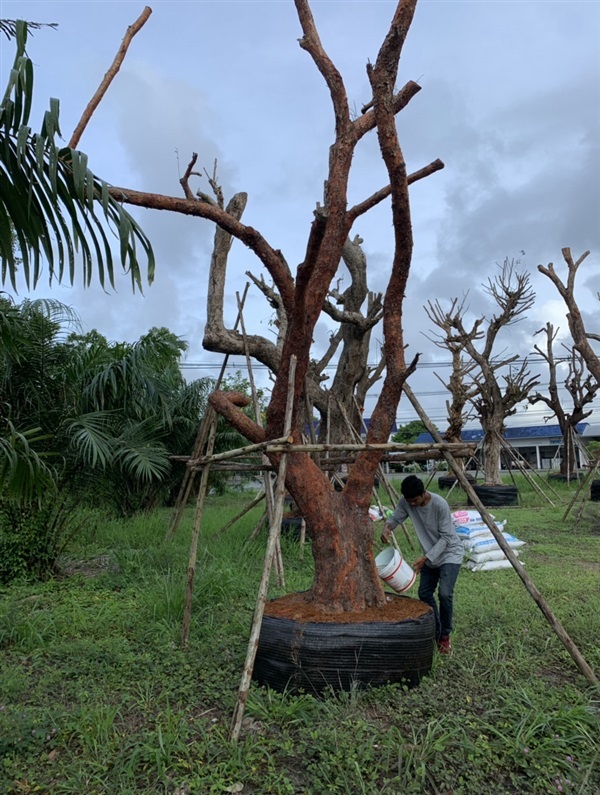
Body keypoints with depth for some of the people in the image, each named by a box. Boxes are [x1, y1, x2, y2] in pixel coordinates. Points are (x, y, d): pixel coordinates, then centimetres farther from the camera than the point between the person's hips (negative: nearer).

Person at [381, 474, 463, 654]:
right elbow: (395, 518, -5)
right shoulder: (406, 501, -16)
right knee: (424, 593, 8)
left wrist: (425, 558, -30)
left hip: (449, 553, -6)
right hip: (430, 555, 6)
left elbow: (445, 538, -25)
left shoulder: (440, 504, -30)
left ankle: (445, 636, 1)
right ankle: (436, 632, 28)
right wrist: (387, 527, -29)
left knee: (445, 594, -19)